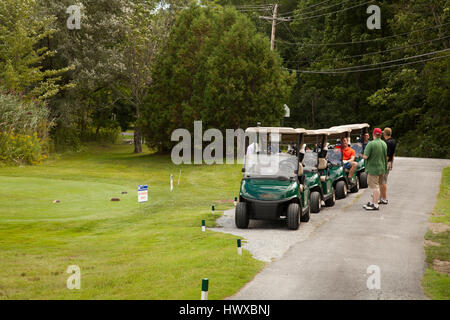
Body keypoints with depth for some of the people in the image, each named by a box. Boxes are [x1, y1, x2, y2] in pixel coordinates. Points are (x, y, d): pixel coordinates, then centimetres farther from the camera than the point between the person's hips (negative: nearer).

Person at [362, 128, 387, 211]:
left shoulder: (371, 144, -17)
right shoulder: (384, 144, 6)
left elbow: (365, 156, -20)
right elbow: (386, 157, 14)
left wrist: (363, 155, 1)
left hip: (373, 169, -7)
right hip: (382, 169, 7)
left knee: (375, 187, -5)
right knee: (376, 186, 15)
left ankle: (375, 205, -4)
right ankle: (372, 202, 24)